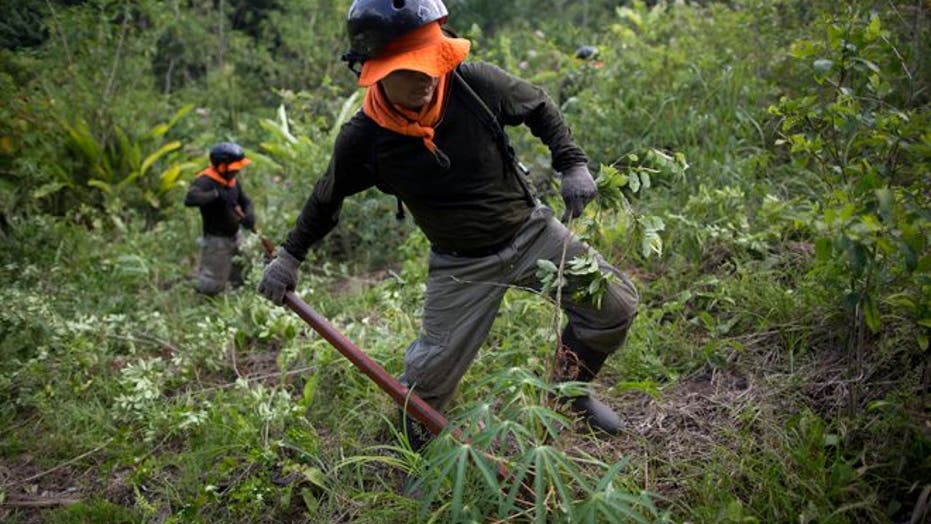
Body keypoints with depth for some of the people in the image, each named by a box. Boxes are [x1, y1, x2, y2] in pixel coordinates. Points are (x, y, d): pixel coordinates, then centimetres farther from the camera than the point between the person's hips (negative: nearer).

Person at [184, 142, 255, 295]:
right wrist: (216, 194, -46)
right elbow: (190, 199, -40)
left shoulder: (232, 180, 4)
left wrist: (249, 214, -16)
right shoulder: (205, 181, -21)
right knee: (213, 285, 1)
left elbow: (245, 201, 7)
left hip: (235, 236, 8)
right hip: (216, 240, -8)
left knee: (243, 278, 19)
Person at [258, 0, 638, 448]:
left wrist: (572, 164, -7)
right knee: (429, 376, -3)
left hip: (532, 230, 2)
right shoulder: (363, 140, -19)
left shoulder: (474, 83, -20)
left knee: (615, 306, 0)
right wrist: (291, 255, 7)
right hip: (461, 265, -2)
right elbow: (328, 196, 2)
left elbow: (539, 108, 1)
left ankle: (573, 394, 25)